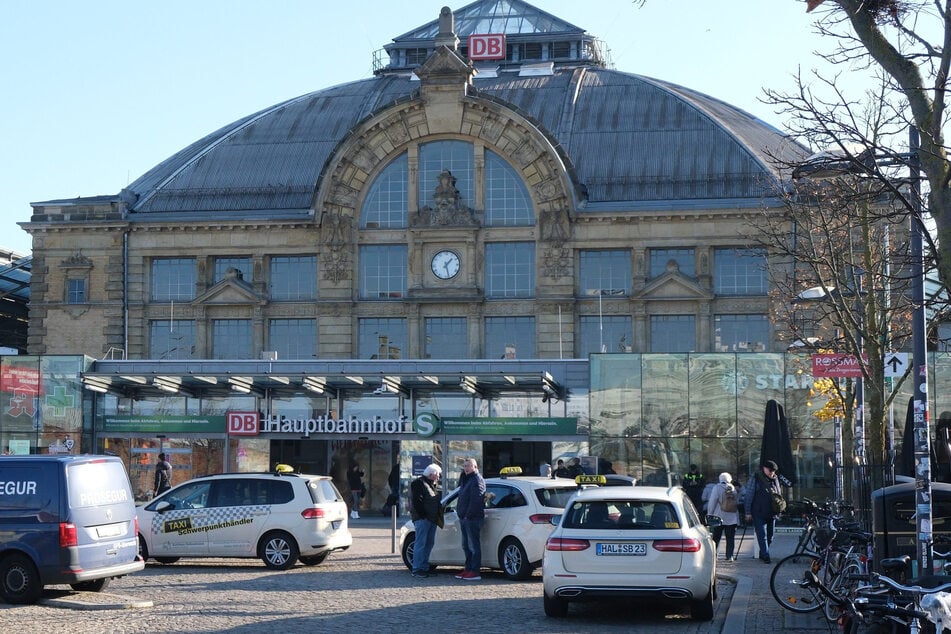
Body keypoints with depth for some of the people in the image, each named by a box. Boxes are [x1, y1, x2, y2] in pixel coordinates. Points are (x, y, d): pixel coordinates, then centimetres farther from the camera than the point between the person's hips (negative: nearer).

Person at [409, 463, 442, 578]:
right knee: (420, 544, -10)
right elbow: (417, 502, -15)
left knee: (429, 544, 9)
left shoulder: (433, 485, 22)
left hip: (432, 519, 9)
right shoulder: (418, 483, -7)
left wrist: (438, 517, 16)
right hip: (422, 519, -9)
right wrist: (423, 516, -17)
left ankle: (424, 568, 15)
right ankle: (417, 570, -9)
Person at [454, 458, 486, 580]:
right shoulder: (466, 479, 20)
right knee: (466, 546, 14)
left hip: (472, 519, -10)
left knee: (474, 545, -8)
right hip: (464, 518, 10)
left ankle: (475, 572, -8)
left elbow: (476, 501, -21)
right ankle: (468, 569, 21)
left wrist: (468, 515, -20)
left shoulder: (477, 480, -12)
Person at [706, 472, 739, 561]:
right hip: (732, 518, 2)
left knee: (716, 537, 6)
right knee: (730, 538, 6)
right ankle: (730, 556, 2)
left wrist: (709, 514, 1)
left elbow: (712, 502, -7)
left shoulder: (717, 487, -5)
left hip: (719, 517, -2)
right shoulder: (734, 488, 4)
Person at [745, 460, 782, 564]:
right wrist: (748, 512, -7)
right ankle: (766, 556, -11)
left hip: (772, 514, 6)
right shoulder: (755, 478, -3)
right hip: (759, 514, -6)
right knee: (762, 535, -10)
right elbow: (749, 496, -3)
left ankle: (762, 554, 24)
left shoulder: (775, 479, 12)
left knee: (770, 536, 10)